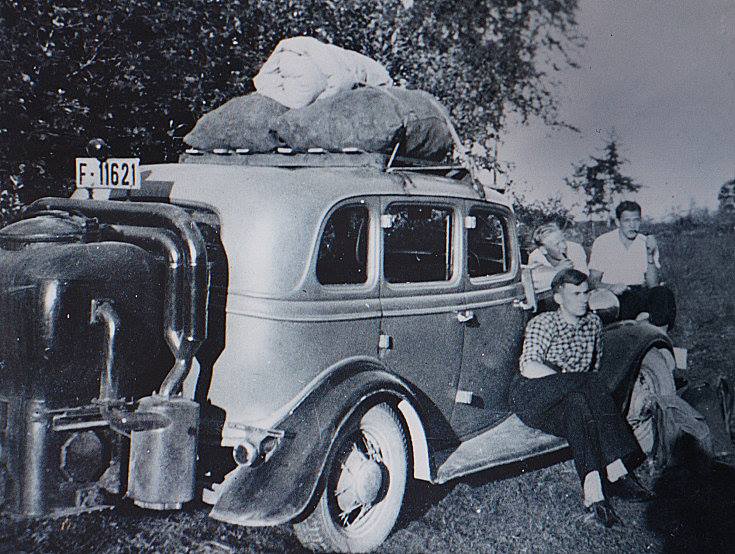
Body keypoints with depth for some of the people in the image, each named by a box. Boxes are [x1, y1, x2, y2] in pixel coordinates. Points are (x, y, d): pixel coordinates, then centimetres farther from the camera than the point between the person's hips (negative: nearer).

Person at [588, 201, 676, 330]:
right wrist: (611, 287, -24)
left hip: (640, 294, 3)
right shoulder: (603, 243, 1)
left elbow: (653, 285, 0)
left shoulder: (647, 244, 8)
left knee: (663, 293, -29)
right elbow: (593, 281, -3)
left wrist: (650, 255, -12)